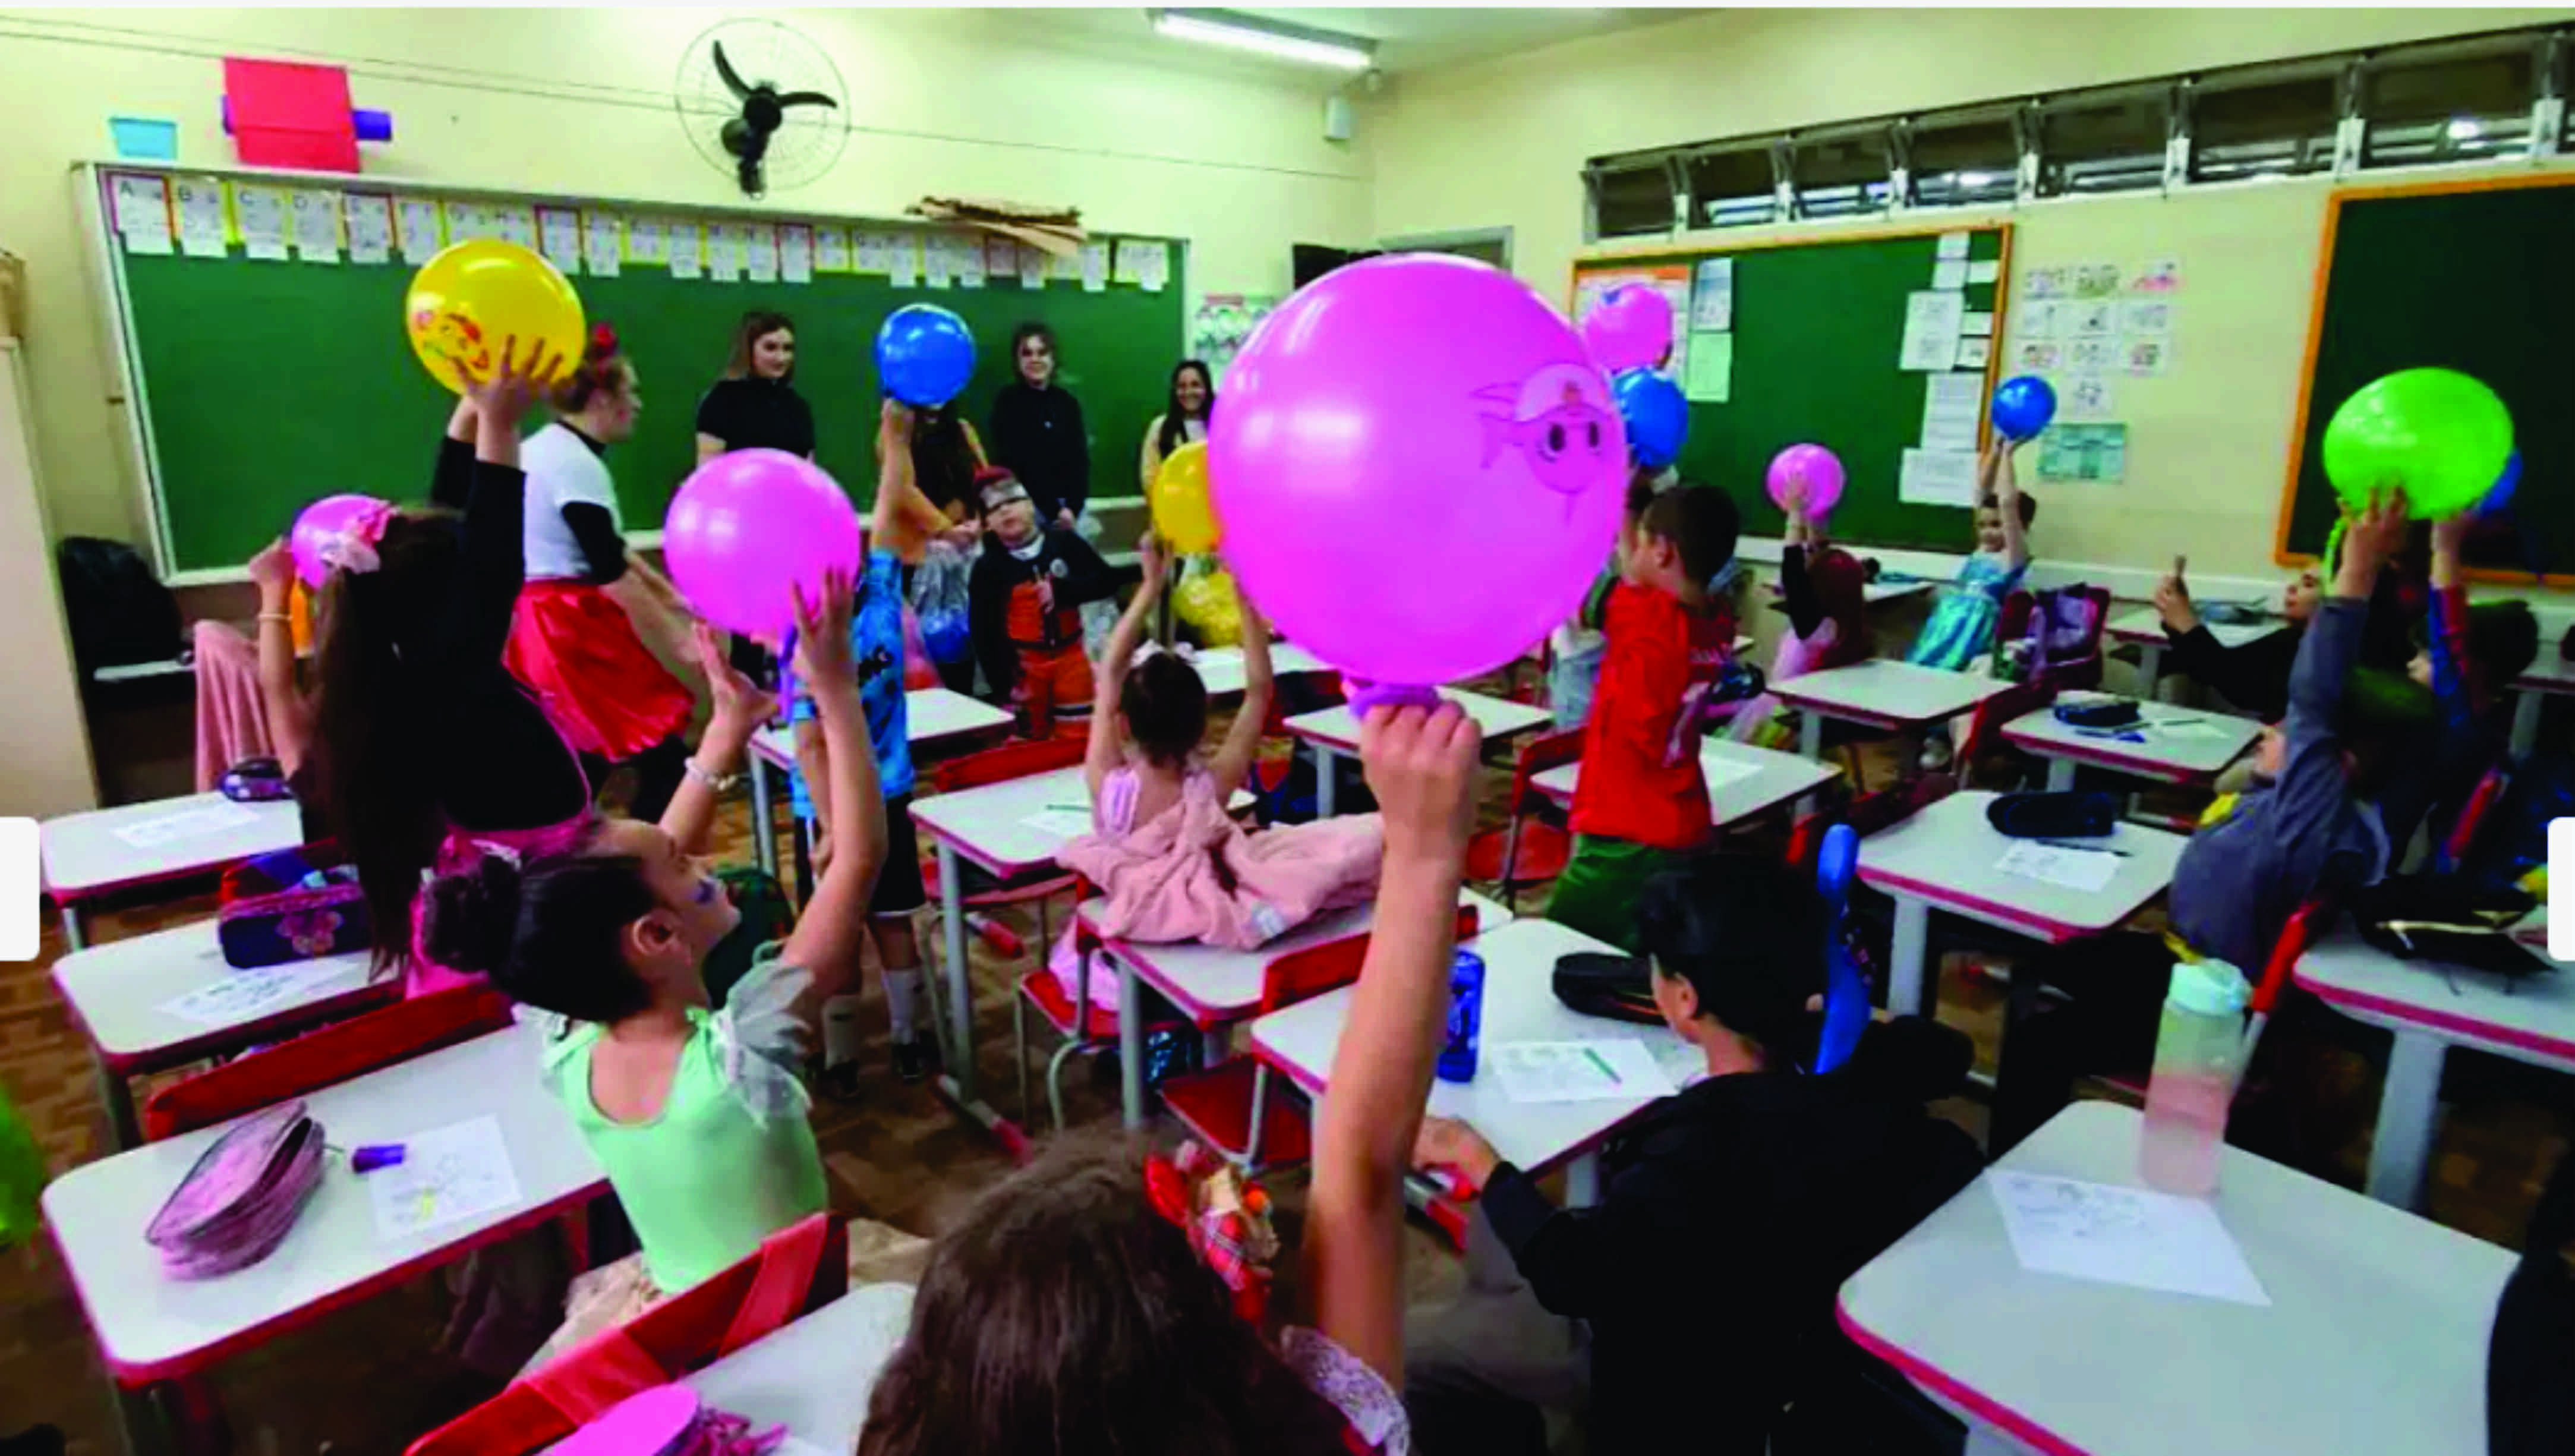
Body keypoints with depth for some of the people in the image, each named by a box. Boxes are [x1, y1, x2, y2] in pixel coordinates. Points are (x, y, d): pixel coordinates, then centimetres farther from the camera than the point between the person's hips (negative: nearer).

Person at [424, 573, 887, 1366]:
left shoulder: (573, 1056, -15)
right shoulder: (737, 1054, -33)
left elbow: (650, 869, -4)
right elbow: (861, 856, -34)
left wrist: (726, 734, -3)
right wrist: (837, 690, -29)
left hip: (667, 1313, 6)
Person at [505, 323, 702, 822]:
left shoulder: (546, 448, 14)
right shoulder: (576, 464, -18)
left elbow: (607, 550, 20)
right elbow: (611, 573, -21)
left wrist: (669, 596, 18)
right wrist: (679, 641, -15)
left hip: (542, 627, 10)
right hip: (572, 632, -10)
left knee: (584, 765, 17)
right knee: (663, 755, -5)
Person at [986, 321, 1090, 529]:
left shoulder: (1068, 402, 11)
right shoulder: (1007, 401, 1)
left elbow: (1080, 458, 7)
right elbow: (1008, 461, -5)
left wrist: (1073, 507, -8)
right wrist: (1054, 511, -9)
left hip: (1070, 508, 3)